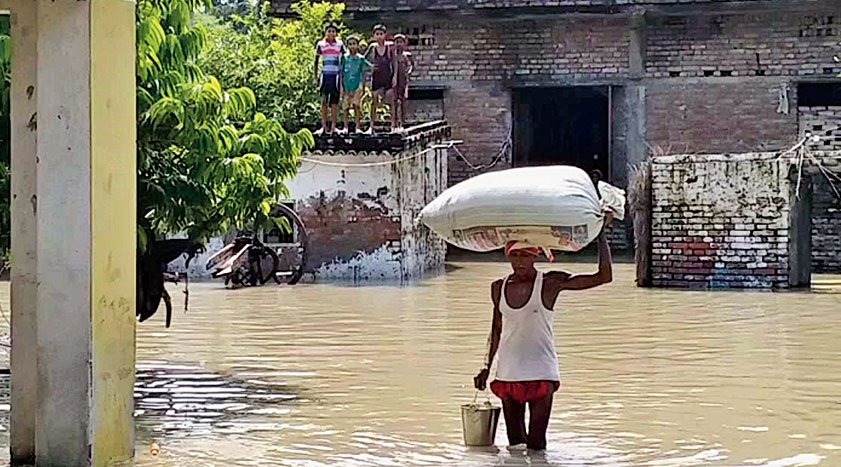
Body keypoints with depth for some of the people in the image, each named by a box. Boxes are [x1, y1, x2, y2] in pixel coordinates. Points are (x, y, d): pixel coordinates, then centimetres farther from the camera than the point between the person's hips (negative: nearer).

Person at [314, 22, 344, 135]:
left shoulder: (340, 45, 2)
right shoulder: (321, 44, 2)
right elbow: (316, 61, 8)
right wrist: (316, 77, 6)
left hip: (336, 75, 0)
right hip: (325, 75, 0)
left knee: (334, 101, 0)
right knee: (324, 101, -2)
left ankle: (333, 126, 3)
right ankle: (323, 126, 0)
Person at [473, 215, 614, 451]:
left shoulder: (551, 283, -7)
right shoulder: (498, 288, 5)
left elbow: (603, 277, -12)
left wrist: (601, 234, -14)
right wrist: (487, 367, 20)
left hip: (541, 372, -4)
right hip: (508, 372, 4)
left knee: (536, 446, -6)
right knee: (515, 444, 8)